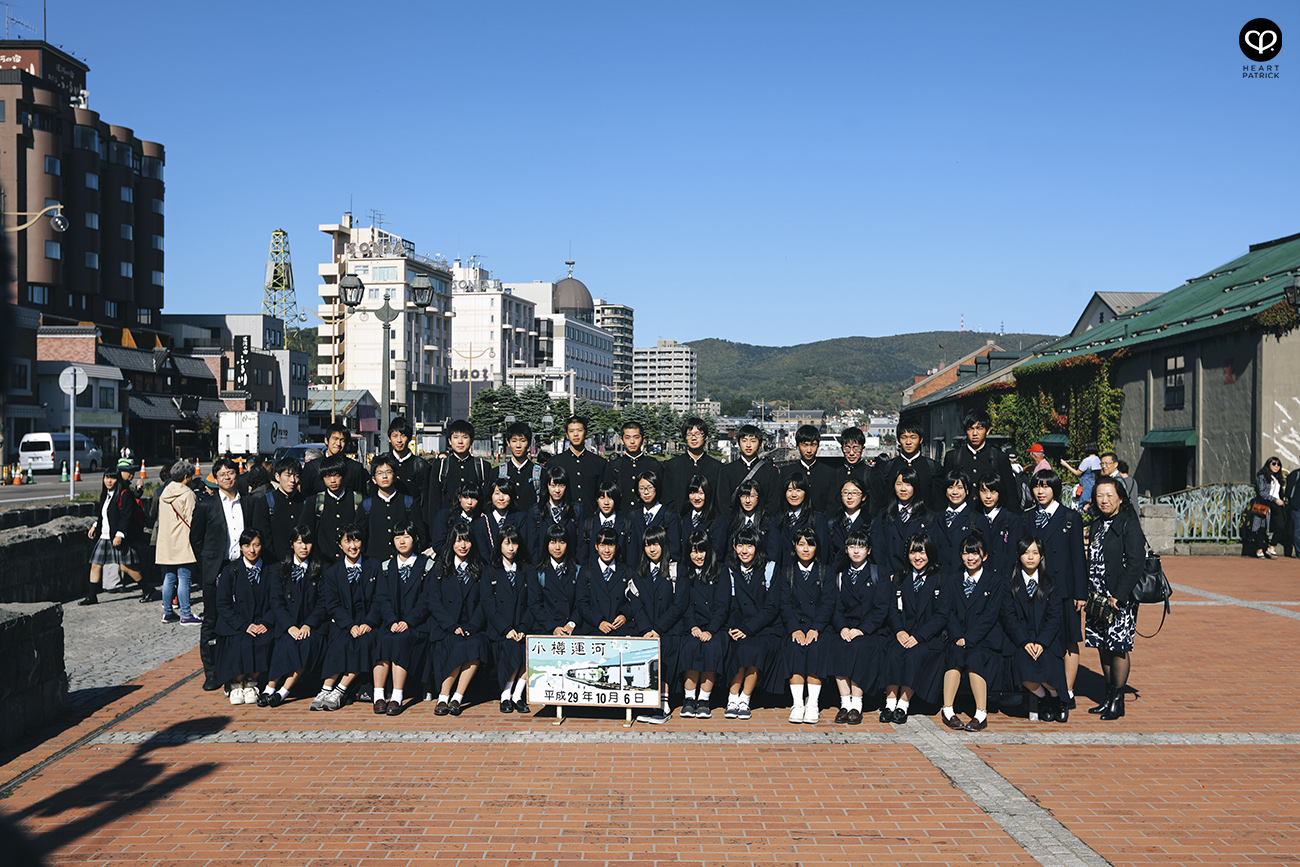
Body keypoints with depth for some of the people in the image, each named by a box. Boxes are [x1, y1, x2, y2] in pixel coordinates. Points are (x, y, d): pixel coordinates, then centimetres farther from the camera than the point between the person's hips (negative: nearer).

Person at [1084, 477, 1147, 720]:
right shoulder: (1097, 525, 13)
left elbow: (1135, 563, -15)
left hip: (1121, 598, -7)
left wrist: (1117, 597, -18)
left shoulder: (1129, 524, -10)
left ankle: (1118, 701, 9)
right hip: (1099, 597, 7)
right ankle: (1109, 697, 22)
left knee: (1118, 647, -2)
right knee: (1103, 646, 11)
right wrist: (1091, 594, 8)